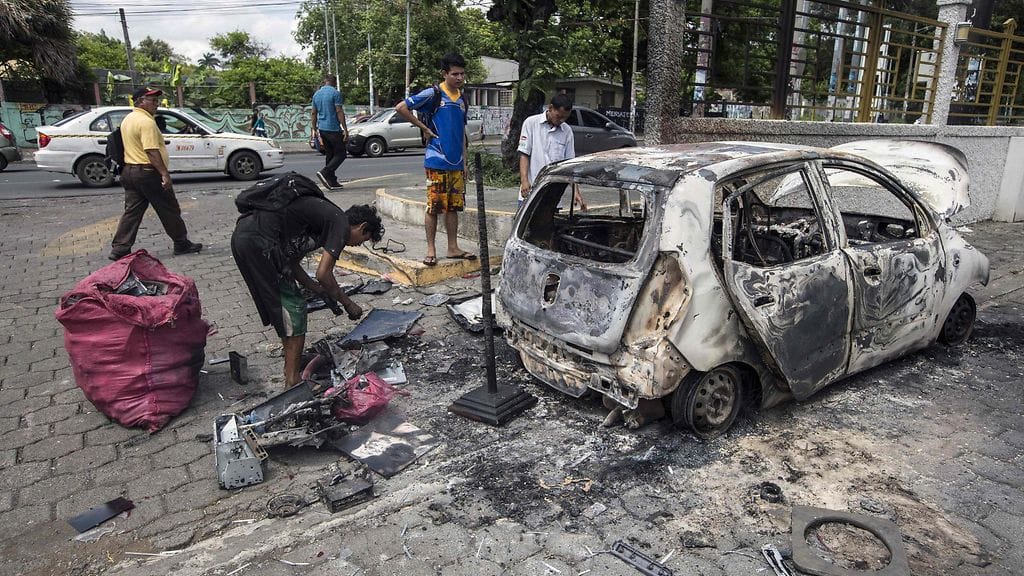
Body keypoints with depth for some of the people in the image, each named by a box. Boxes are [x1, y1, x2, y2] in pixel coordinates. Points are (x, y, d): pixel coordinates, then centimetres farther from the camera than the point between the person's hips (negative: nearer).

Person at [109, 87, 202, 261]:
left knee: (132, 211, 10)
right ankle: (182, 244, 13)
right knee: (169, 210, 3)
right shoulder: (146, 122, -16)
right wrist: (165, 174, -25)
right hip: (148, 172, -9)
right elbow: (151, 151, -24)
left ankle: (119, 249, 7)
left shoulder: (127, 120, 15)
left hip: (129, 171, 9)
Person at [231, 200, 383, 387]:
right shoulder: (341, 224, -2)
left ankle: (291, 368, 34)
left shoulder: (324, 214, 24)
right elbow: (323, 274, -9)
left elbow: (290, 261, 24)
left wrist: (319, 290, 24)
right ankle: (293, 382, 8)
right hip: (259, 240, -10)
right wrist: (348, 303, 5)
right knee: (294, 308, 1)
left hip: (241, 236, 10)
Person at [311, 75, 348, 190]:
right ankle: (325, 172, -18)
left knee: (330, 154, 12)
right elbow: (339, 112, -14)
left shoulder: (316, 94, 14)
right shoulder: (335, 93, -8)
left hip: (322, 129, 8)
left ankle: (332, 182, 10)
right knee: (341, 154, -2)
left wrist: (314, 129, 21)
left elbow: (314, 113, 16)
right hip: (333, 128, -8)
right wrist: (345, 129, -12)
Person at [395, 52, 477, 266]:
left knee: (453, 206, 10)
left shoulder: (462, 99, 14)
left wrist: (464, 162, 17)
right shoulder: (433, 94, -6)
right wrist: (424, 128, -8)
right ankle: (431, 249, 7)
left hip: (456, 163, 6)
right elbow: (401, 107, -10)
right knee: (434, 206, -2)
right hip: (437, 161, -6)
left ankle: (453, 248, 18)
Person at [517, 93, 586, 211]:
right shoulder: (531, 123, 0)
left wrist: (576, 191, 0)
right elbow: (524, 154, -2)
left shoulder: (567, 131, 8)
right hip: (530, 192, -3)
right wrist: (524, 180, -15)